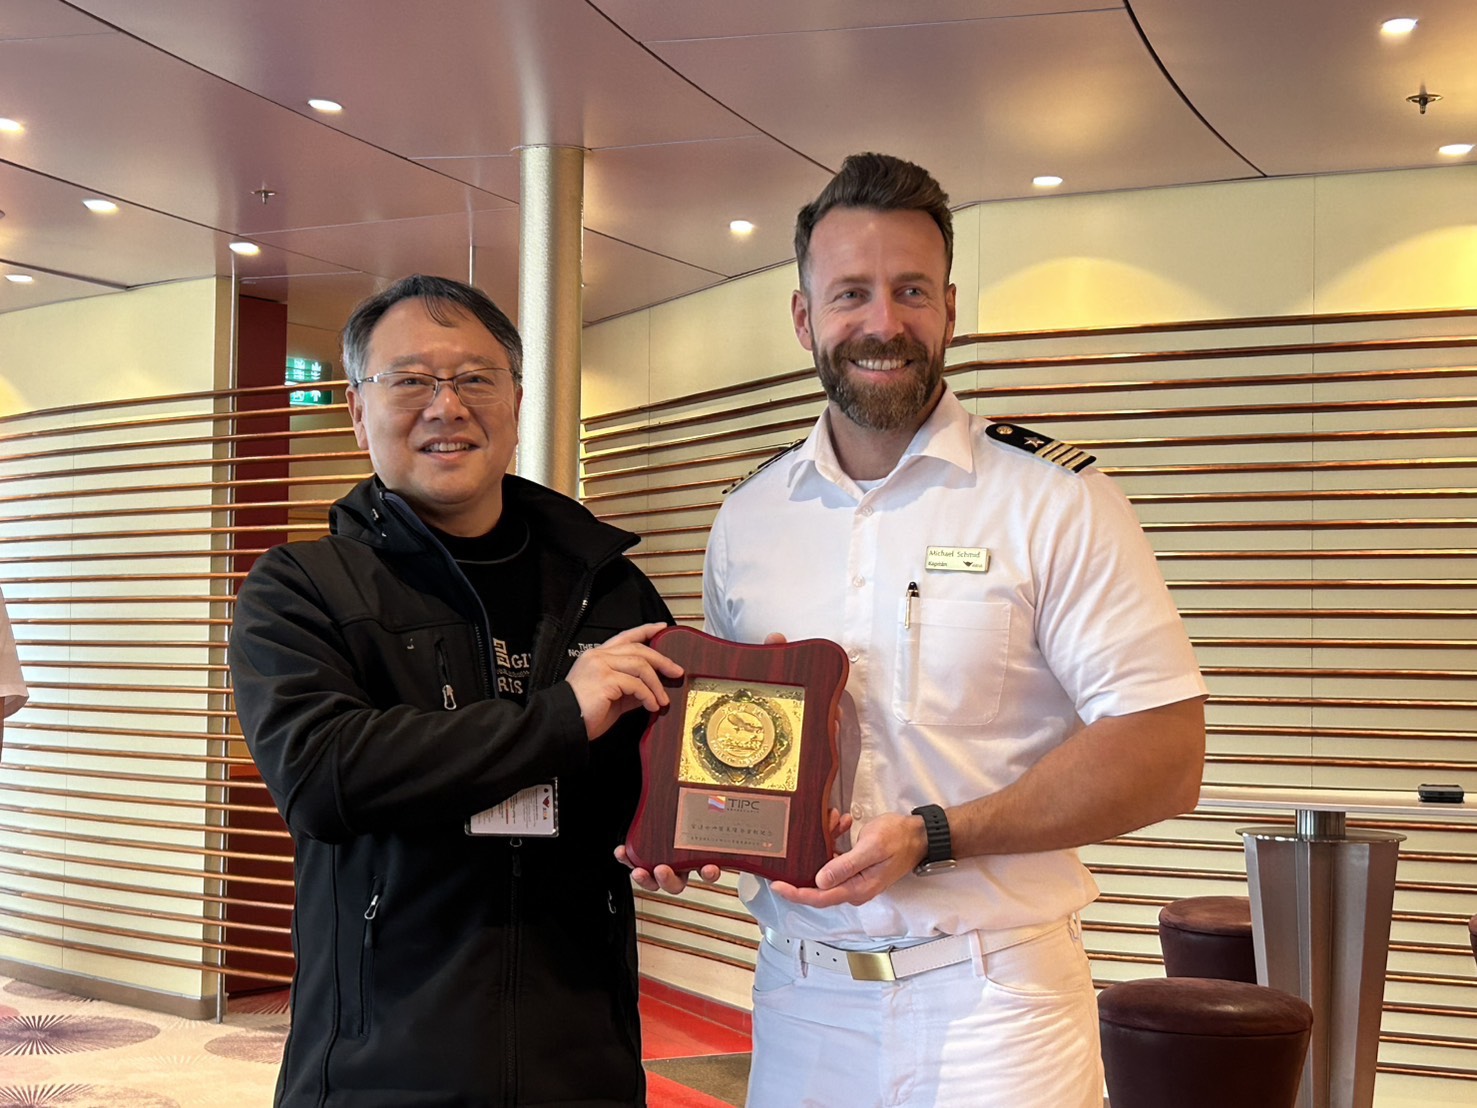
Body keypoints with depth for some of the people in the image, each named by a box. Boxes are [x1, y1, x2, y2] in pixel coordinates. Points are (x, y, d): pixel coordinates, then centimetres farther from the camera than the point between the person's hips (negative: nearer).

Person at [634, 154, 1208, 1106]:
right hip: (800, 991, 4)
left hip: (990, 1000, -3)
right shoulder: (748, 519, 6)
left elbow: (1164, 756, -13)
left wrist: (931, 836, -20)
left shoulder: (1055, 501, -8)